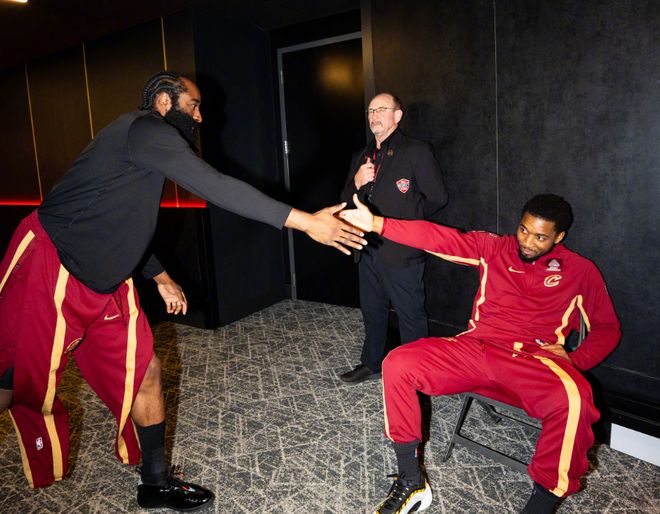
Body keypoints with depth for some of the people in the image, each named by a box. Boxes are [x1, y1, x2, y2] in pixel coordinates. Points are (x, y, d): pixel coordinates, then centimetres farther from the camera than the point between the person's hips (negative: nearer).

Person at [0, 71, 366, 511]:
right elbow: (216, 187, -27)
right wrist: (304, 221, -28)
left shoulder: (142, 144, 18)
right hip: (49, 271, -10)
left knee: (144, 372, 9)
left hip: (103, 282, 10)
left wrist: (161, 277, 25)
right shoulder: (146, 128, -14)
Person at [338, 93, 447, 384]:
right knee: (372, 310, 18)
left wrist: (400, 221, -4)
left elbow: (437, 198, -8)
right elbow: (347, 201, 14)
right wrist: (356, 183, -7)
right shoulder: (362, 156, 15)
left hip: (401, 250, -7)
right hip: (369, 248, 7)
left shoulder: (417, 152, -5)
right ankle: (372, 363, 35)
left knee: (410, 315, 3)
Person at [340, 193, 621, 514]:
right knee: (397, 365, -18)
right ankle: (412, 483, -4)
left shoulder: (580, 270, 11)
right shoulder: (494, 248, 11)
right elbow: (440, 238, -1)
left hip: (532, 361, -2)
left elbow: (607, 327, 16)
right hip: (473, 348, 2)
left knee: (573, 399, -37)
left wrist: (575, 360, -5)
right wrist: (377, 223, -12)